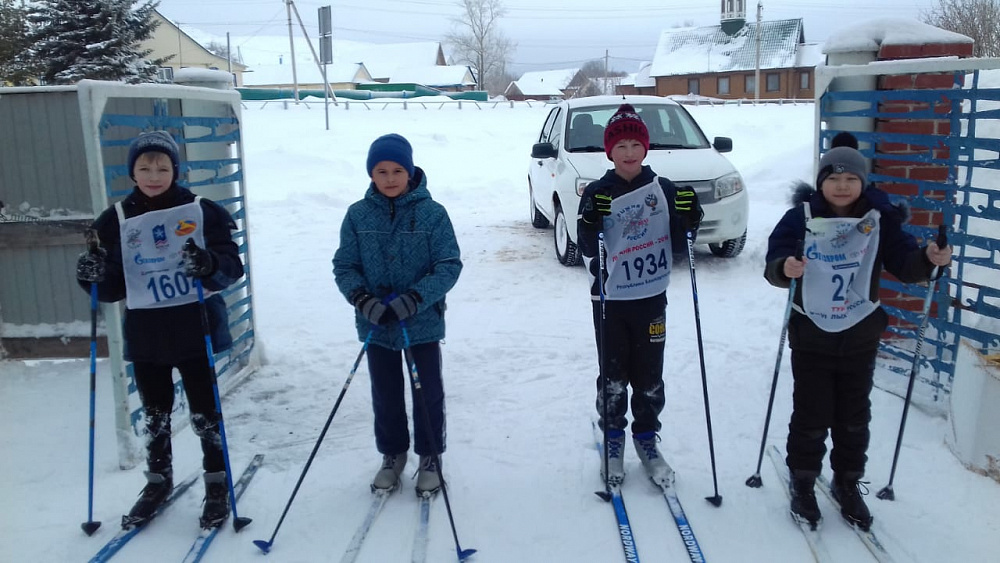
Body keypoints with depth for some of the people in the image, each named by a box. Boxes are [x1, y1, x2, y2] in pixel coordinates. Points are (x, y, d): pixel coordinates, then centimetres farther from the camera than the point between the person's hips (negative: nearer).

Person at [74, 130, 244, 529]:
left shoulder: (203, 212, -6)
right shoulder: (115, 220, 1)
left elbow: (232, 267, -9)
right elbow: (114, 288, 3)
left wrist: (210, 264, -30)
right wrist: (94, 278, -18)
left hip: (195, 329, -3)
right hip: (144, 334, 3)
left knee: (204, 413, 8)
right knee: (155, 415, 17)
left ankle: (217, 484, 25)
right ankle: (158, 481, 36)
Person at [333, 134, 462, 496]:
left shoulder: (432, 213, -10)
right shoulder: (358, 215, -2)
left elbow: (449, 265, -11)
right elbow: (344, 266, 1)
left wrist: (415, 298, -24)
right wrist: (362, 298, -18)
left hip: (423, 322, -2)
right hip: (376, 324, 2)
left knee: (428, 393, 11)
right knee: (385, 396, 16)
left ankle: (430, 458, 31)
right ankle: (392, 455, 36)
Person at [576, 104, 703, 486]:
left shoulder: (664, 190, 1)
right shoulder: (598, 194, -5)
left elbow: (677, 246, 3)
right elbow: (588, 250, -10)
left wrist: (688, 220, -15)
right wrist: (590, 223, -29)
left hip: (652, 298, 2)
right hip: (610, 300, -1)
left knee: (649, 376, 11)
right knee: (613, 376, 8)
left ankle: (646, 439, 29)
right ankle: (613, 440, 26)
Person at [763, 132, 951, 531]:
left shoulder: (880, 219, -5)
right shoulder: (801, 217, -11)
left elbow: (904, 265, -3)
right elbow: (773, 265, -15)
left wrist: (929, 259, -23)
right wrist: (784, 268, -37)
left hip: (860, 336, 2)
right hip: (812, 335, -2)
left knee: (854, 415, 15)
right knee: (811, 415, 6)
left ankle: (848, 483, 34)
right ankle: (803, 481, 26)